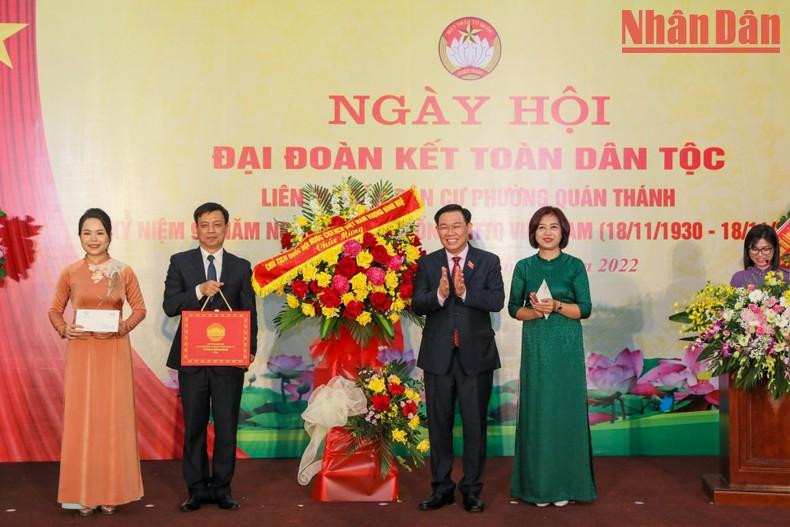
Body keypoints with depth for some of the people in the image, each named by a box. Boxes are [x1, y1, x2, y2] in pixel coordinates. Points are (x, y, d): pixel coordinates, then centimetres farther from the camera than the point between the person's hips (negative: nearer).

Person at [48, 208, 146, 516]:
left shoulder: (124, 272, -1)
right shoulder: (70, 274, 1)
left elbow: (139, 308, 7)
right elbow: (54, 311, 9)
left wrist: (124, 326, -11)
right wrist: (64, 329, -10)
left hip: (114, 352, 0)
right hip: (81, 352, 1)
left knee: (113, 419, 3)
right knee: (80, 419, 2)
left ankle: (111, 491, 14)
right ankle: (84, 493, 11)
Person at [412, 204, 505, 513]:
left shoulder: (489, 262, -1)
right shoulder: (427, 264, 3)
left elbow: (497, 301, -13)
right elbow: (417, 305, -7)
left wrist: (465, 292, -27)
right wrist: (439, 295, -27)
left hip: (476, 354, -1)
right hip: (438, 356, 2)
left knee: (475, 424, 7)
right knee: (439, 424, 11)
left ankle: (472, 490, 20)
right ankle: (442, 488, 24)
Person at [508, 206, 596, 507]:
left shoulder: (574, 266, 2)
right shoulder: (524, 267, 6)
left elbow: (585, 309, -1)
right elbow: (513, 308, 6)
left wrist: (557, 306, -17)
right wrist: (534, 311, -13)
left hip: (567, 346, -1)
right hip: (535, 344, 1)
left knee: (565, 409, 1)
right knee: (537, 409, 2)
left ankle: (565, 483, 10)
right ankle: (537, 483, 11)